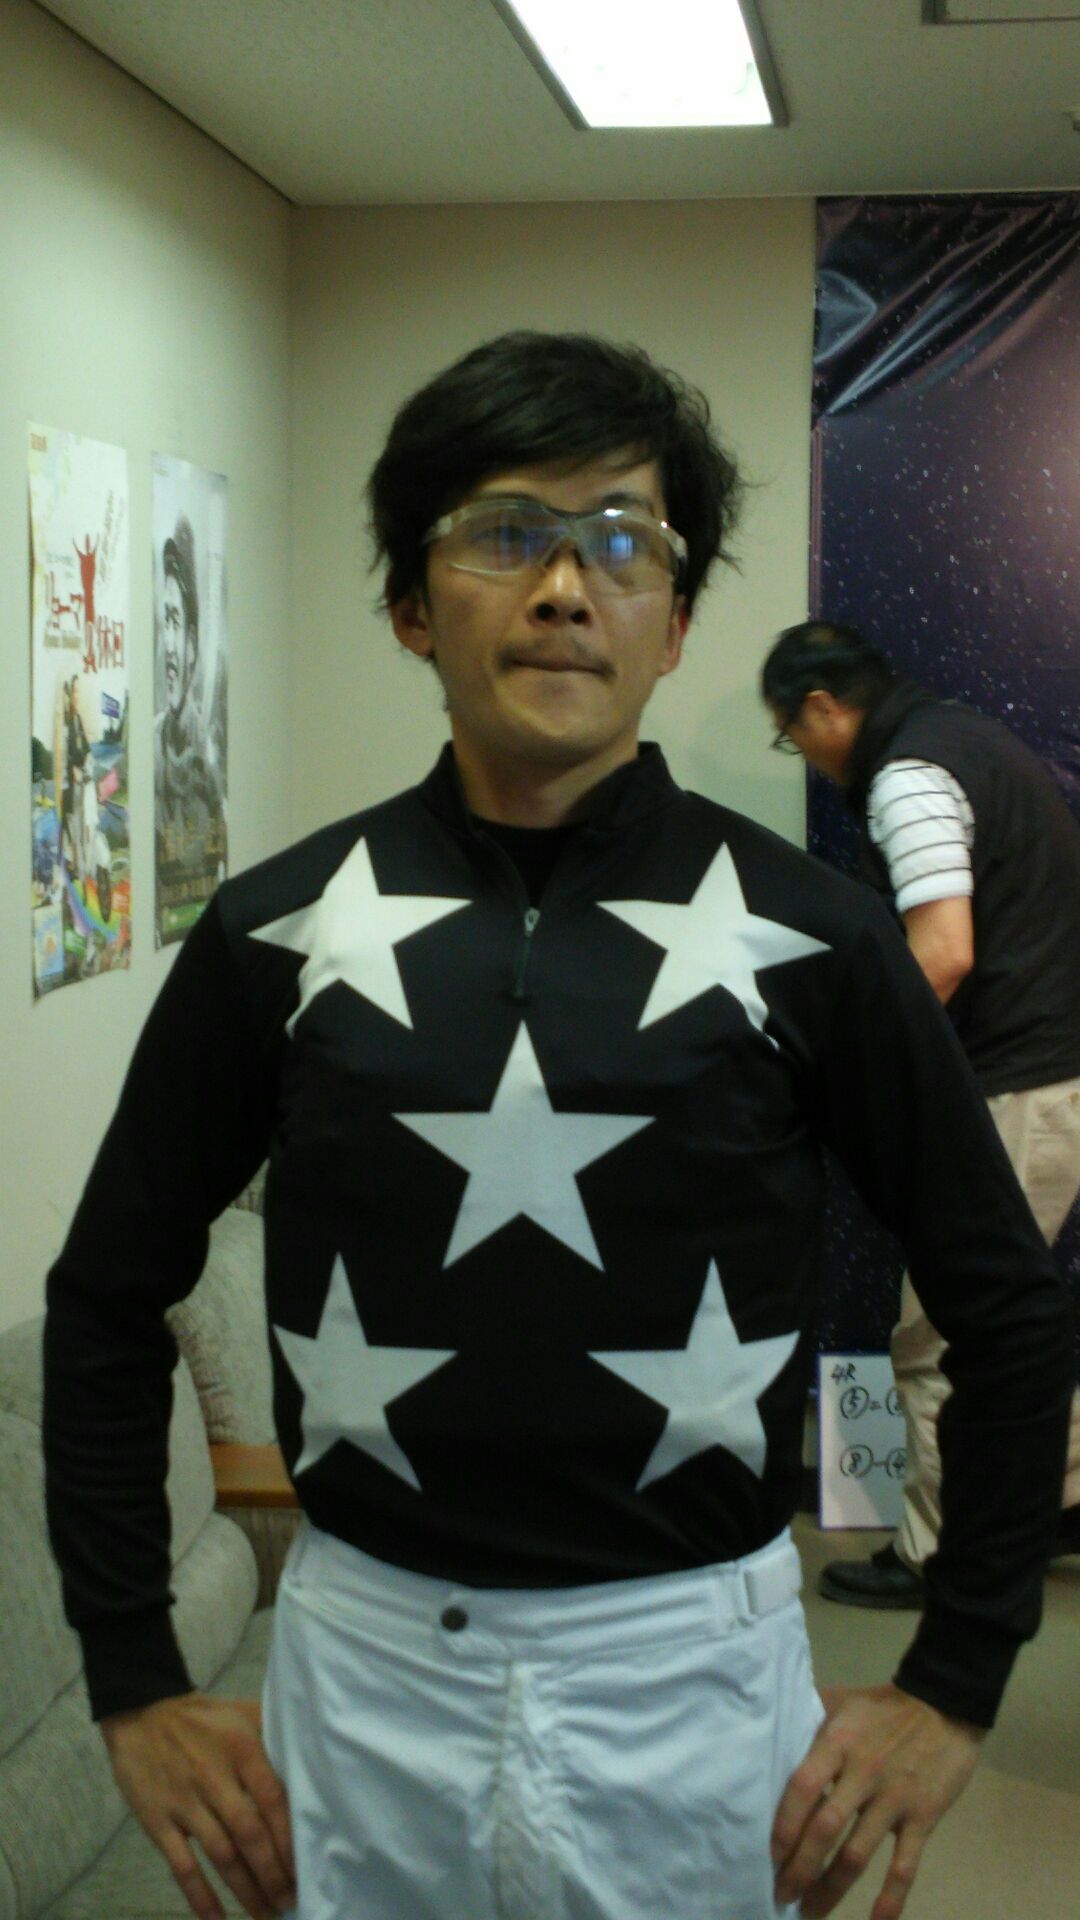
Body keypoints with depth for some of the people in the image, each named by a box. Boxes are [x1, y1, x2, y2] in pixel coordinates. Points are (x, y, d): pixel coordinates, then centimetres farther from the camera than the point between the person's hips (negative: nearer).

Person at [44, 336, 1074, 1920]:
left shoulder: (808, 940, -6)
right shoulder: (276, 935, -2)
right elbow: (108, 1299, 7)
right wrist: (135, 1684, 4)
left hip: (693, 1671, -1)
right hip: (362, 1672, 1)